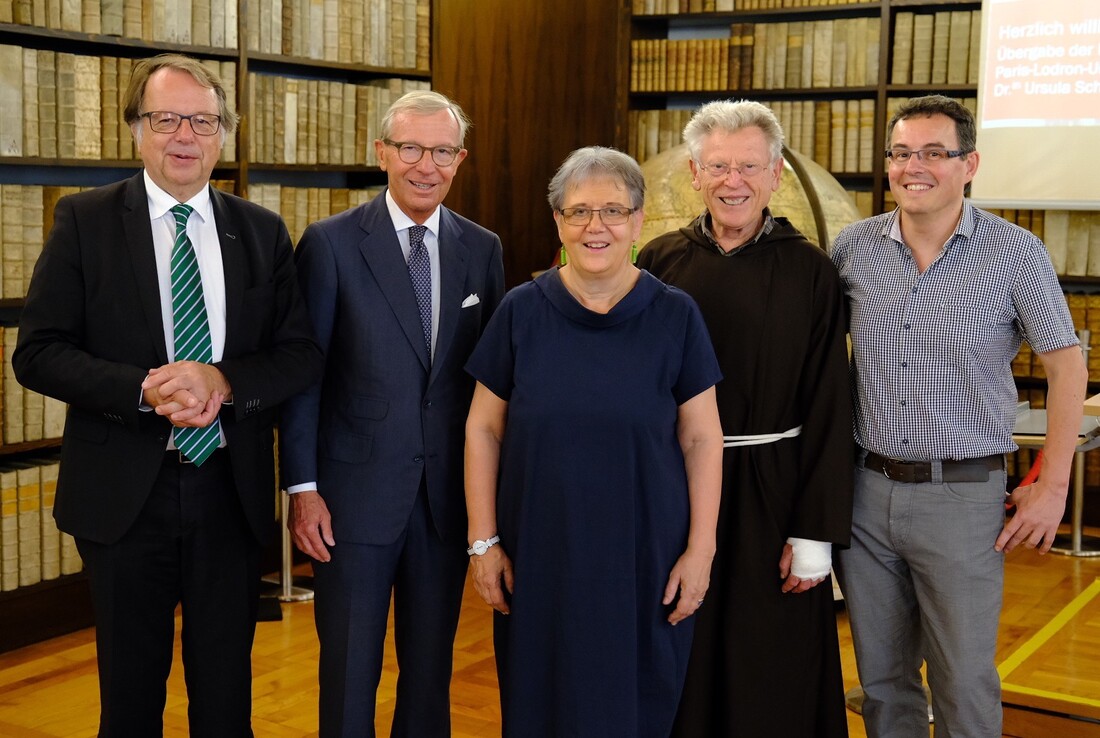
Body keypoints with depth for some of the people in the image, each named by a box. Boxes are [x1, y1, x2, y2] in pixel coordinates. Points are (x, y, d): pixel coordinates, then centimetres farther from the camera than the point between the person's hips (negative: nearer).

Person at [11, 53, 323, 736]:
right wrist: (143, 391, -21)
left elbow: (303, 355, 2)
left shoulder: (263, 232, 5)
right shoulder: (85, 220, -1)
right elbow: (38, 353, -6)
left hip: (232, 490, 2)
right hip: (124, 492, -1)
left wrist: (223, 380, -17)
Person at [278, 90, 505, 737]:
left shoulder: (482, 248, 5)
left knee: (432, 668, 15)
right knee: (350, 672, 6)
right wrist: (303, 487, -9)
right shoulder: (331, 243, -5)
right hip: (357, 491, -3)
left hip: (448, 495, 3)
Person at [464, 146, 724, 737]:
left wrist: (700, 549, -5)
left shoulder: (674, 315, -4)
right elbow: (483, 429, 1)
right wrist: (483, 541, -2)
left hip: (644, 559, 0)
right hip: (539, 559, 1)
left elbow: (701, 439, -1)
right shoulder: (521, 311, -3)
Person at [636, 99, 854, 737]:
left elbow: (828, 410, -6)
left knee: (771, 684, 8)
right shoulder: (660, 262, 2)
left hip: (769, 493, -2)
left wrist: (816, 535, -9)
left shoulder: (811, 272, -5)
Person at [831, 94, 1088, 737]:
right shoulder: (855, 246, 2)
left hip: (963, 496, -3)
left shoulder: (1016, 253, -7)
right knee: (881, 677, 15)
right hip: (866, 489, 3)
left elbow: (1067, 365, -2)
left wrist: (1053, 485, -5)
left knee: (965, 683, 4)